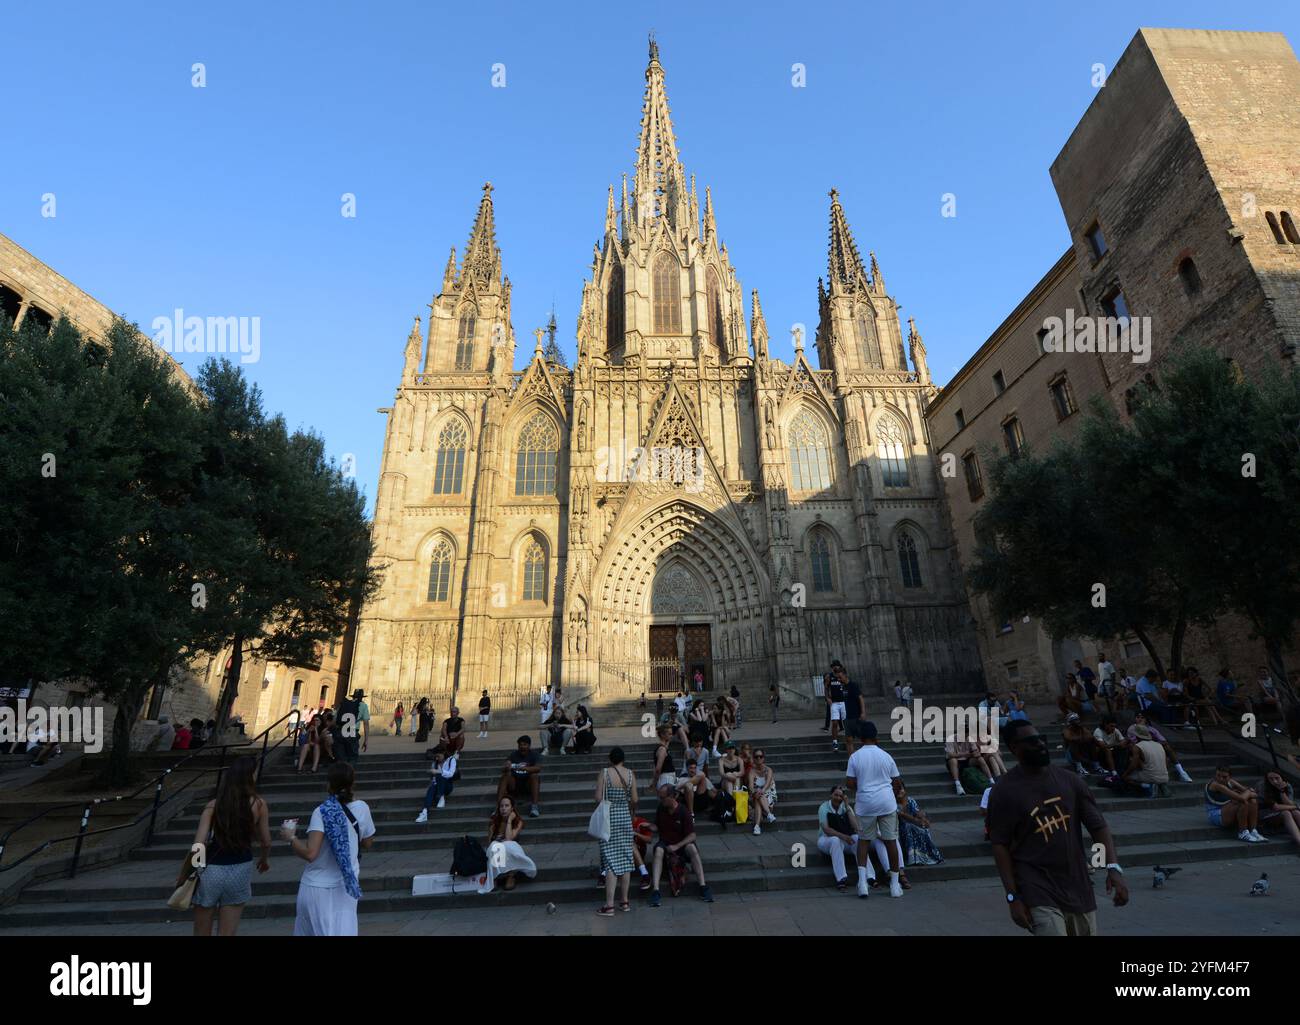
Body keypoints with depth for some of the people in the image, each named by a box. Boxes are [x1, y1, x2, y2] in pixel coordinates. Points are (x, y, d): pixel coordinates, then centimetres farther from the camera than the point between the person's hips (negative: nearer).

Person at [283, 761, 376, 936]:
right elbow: (368, 843, 7)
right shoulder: (362, 808, -6)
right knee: (342, 931, 14)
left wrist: (290, 837, -8)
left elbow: (310, 853, -23)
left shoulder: (322, 812, -18)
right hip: (344, 887, 3)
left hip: (317, 888, -3)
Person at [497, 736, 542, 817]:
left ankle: (534, 806, -34)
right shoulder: (513, 755, 2)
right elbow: (503, 770, -13)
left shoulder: (533, 755, -4)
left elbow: (538, 768, -22)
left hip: (529, 784, -2)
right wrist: (507, 768, -38)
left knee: (535, 775, -30)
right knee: (505, 776, -23)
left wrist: (524, 768, -38)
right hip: (514, 784, 2)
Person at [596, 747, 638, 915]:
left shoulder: (604, 772, -10)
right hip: (625, 817, 3)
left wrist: (608, 802, 9)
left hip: (609, 818, -3)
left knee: (611, 860, 0)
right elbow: (634, 800, 0)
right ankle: (624, 901, 20)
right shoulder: (630, 774, -2)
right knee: (625, 859, 11)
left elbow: (598, 798, -12)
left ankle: (609, 904, 2)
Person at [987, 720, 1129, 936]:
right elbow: (1000, 846, -9)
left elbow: (1099, 826, 4)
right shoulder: (1004, 791, -11)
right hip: (1038, 891, -5)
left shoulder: (1069, 780, 2)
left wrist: (1113, 867, -11)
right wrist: (1013, 897, -12)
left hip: (1078, 887, 5)